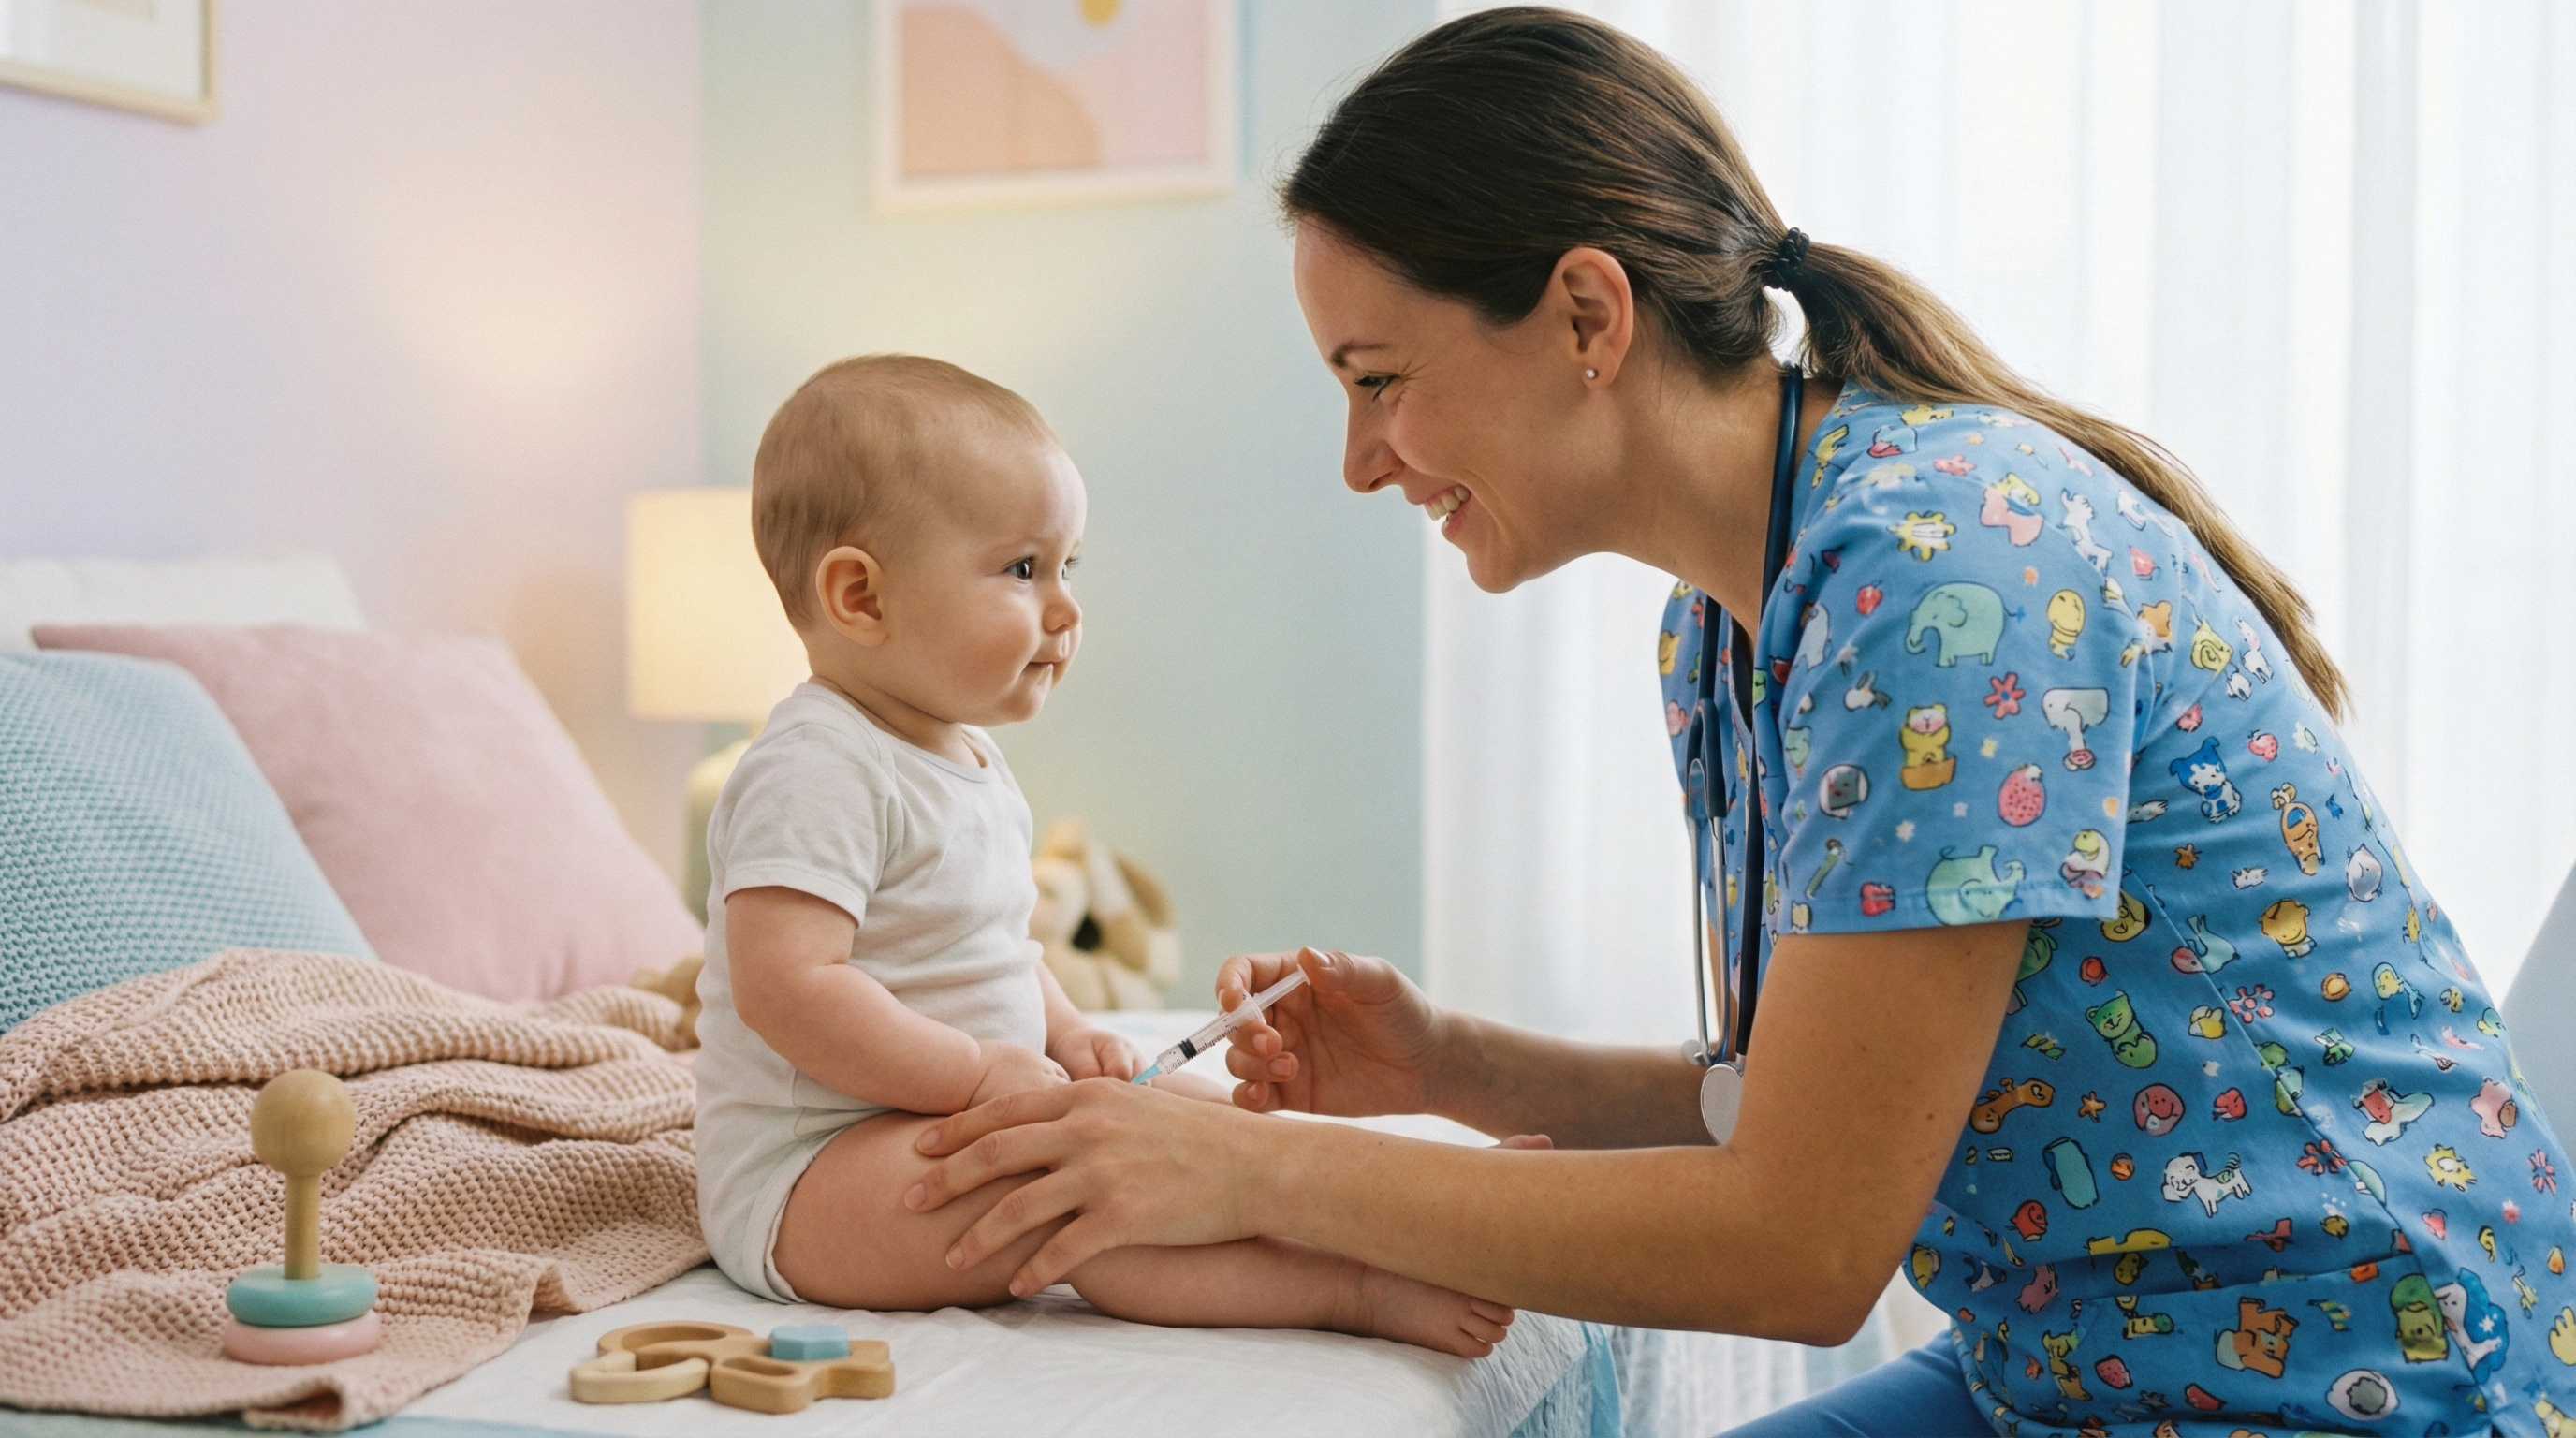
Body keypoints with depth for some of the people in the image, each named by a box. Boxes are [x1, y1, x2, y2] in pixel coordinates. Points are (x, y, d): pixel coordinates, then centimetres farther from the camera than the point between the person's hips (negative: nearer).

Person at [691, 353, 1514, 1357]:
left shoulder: (967, 756, 13)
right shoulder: (817, 771, -21)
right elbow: (786, 989, -29)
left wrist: (1064, 1033, 6)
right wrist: (985, 1072, -25)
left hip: (952, 1120, 11)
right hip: (801, 1187, -11)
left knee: (1189, 1107, 9)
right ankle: (1358, 1289, -34)